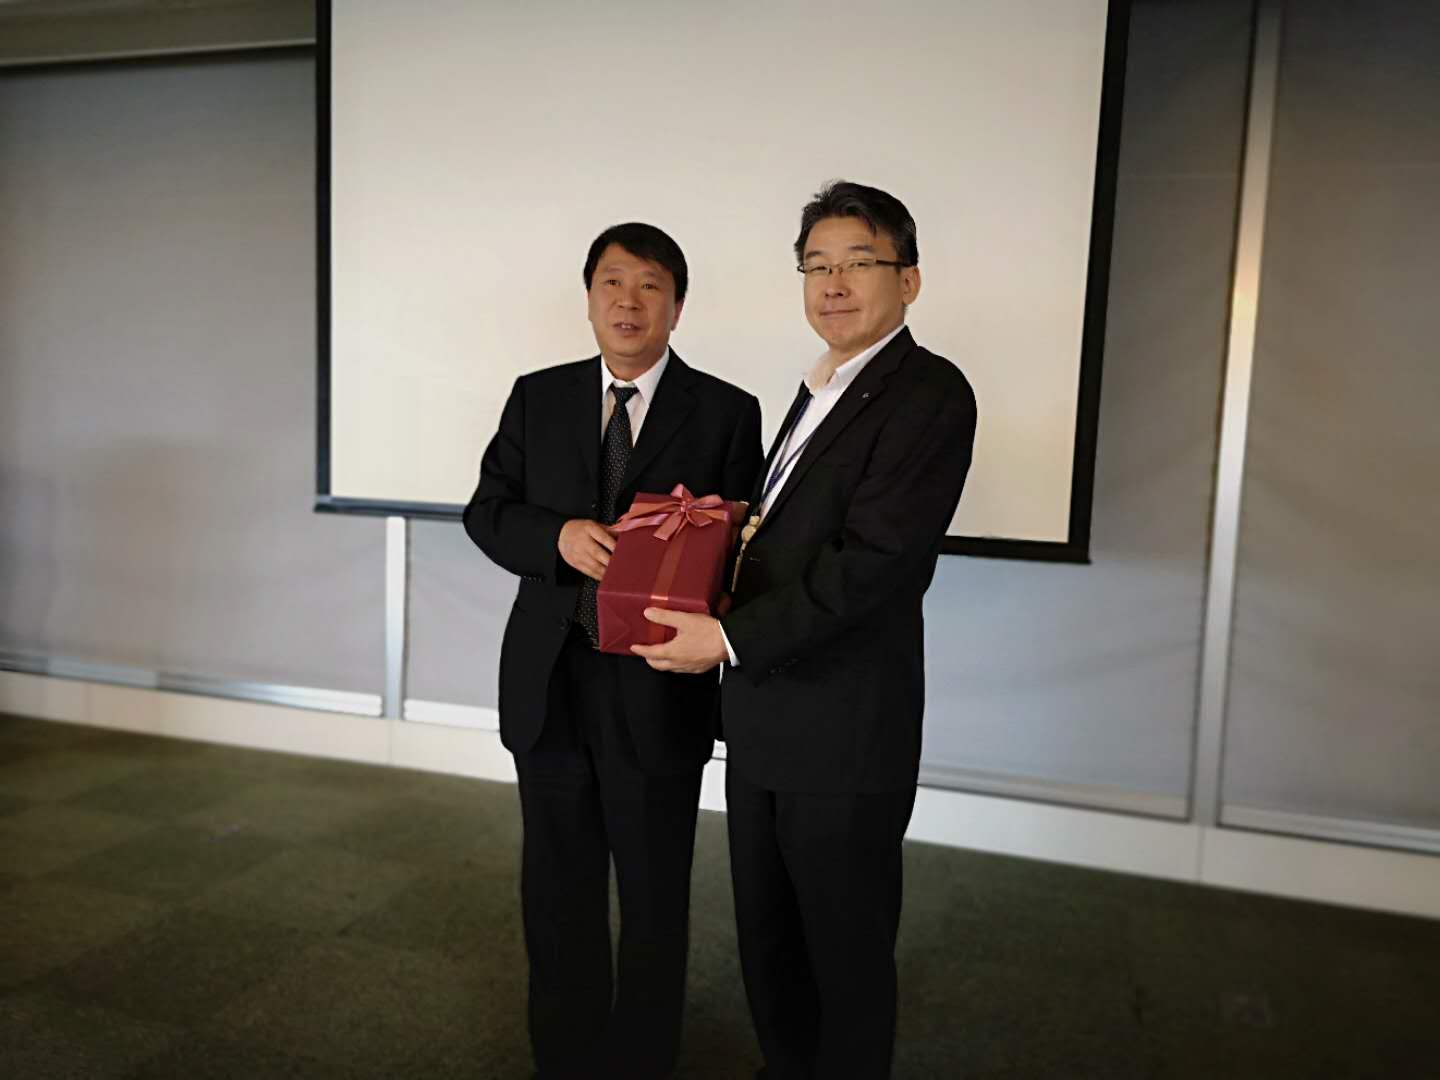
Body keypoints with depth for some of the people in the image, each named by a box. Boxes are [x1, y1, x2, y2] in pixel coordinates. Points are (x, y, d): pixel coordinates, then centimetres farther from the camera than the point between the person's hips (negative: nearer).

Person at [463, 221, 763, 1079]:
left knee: (655, 896, 13)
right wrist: (559, 536, -15)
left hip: (656, 688, -2)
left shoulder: (727, 412, -3)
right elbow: (488, 510, 4)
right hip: (548, 684, 3)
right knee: (557, 886, 18)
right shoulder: (537, 397, 6)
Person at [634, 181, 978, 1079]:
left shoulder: (930, 393, -13)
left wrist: (730, 637, -19)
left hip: (845, 733, -8)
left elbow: (873, 561, -22)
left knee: (846, 951, 11)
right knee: (767, 934, 22)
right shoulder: (821, 392, 15)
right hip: (766, 718, 9)